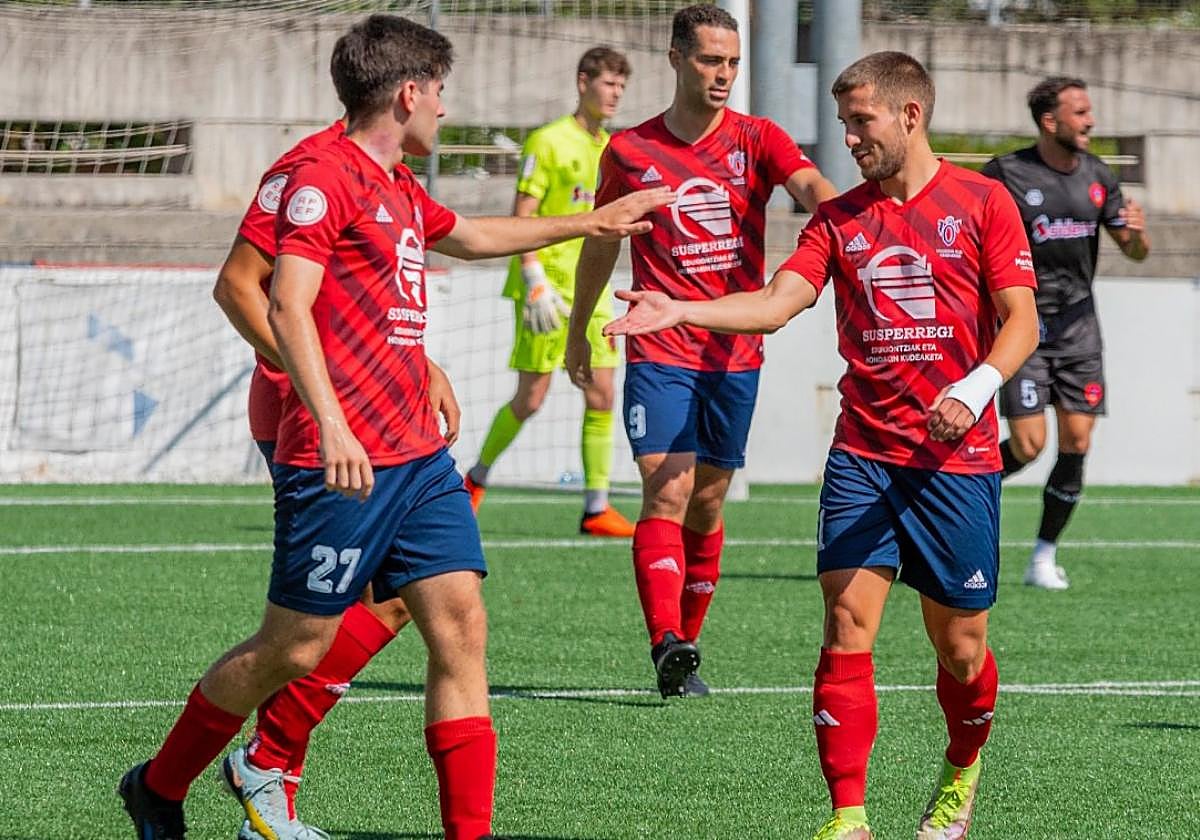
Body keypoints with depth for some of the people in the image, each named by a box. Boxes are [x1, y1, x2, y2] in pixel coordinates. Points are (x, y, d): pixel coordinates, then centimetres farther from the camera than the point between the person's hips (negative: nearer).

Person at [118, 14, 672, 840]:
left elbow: (474, 237, 40)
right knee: (293, 647, -1)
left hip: (420, 459, 9)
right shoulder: (324, 179, -12)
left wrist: (593, 223, 46)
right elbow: (288, 306, -22)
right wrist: (332, 426, -32)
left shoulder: (399, 190, 18)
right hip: (343, 464, -9)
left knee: (461, 625, -2)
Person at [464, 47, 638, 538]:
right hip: (547, 288, -7)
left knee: (601, 396, -1)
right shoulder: (549, 142, -8)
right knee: (531, 399, -4)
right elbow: (520, 218, -11)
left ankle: (596, 510, 0)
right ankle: (475, 479, 18)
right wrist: (535, 281, -20)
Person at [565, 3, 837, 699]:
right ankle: (666, 643, -28)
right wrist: (579, 331, 24)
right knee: (667, 491, -17)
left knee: (707, 504, 8)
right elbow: (601, 245, 17)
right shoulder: (630, 151, 3)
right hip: (659, 351, -2)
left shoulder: (757, 140, 2)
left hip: (736, 353, 2)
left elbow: (810, 186, -18)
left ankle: (685, 650, 19)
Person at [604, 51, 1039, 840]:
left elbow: (1021, 320, -5)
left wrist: (975, 389, -22)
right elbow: (777, 302, 0)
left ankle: (962, 774, 35)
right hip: (863, 452, 3)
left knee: (959, 644, 5)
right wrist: (678, 310, -16)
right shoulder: (840, 218, 10)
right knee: (847, 627, -11)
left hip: (957, 457, -3)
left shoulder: (982, 203, 0)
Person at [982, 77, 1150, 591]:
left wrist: (1137, 233, -11)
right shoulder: (1006, 174, -10)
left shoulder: (1096, 176, 5)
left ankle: (1044, 557, 9)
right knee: (1027, 446, -12)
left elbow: (1135, 253, 11)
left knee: (1076, 443, -3)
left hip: (1078, 324, 5)